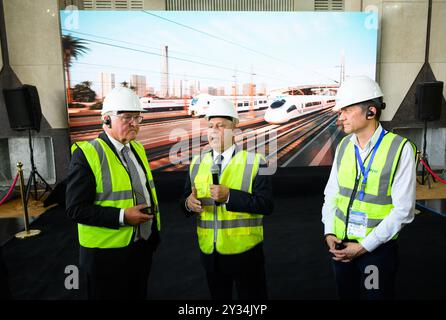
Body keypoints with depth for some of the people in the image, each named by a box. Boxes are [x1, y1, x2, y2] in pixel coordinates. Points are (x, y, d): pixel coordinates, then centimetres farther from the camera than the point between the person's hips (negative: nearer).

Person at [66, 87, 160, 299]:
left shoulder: (138, 149, 7)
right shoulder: (87, 154, -16)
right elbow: (75, 209, -18)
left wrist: (154, 230, 12)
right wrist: (122, 217, -25)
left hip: (143, 246, 7)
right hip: (107, 252, -7)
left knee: (138, 295, 23)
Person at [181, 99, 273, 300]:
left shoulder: (254, 161, -9)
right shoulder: (197, 163, 5)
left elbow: (266, 205, -15)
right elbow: (186, 199, 9)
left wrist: (230, 196, -25)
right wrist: (188, 203, -15)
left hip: (245, 252, -3)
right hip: (209, 252, 4)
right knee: (218, 296, 21)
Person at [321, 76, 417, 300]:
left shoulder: (401, 149, -14)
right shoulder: (344, 145, 0)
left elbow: (403, 210, -13)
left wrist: (364, 246, -13)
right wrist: (329, 233, -4)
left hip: (377, 249, -4)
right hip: (341, 247, 4)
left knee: (376, 295, 14)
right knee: (345, 295, 19)